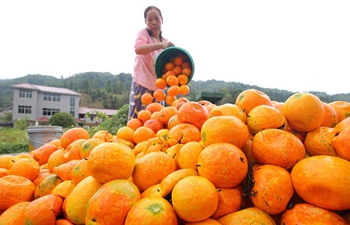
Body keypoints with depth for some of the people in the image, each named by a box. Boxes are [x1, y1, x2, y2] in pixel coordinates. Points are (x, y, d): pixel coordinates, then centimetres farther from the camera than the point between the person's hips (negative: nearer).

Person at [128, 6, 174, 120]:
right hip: (142, 83, -5)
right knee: (137, 118, -7)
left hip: (158, 85, 6)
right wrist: (161, 45, -34)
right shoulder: (143, 33, -2)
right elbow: (138, 49, -24)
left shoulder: (165, 41, 14)